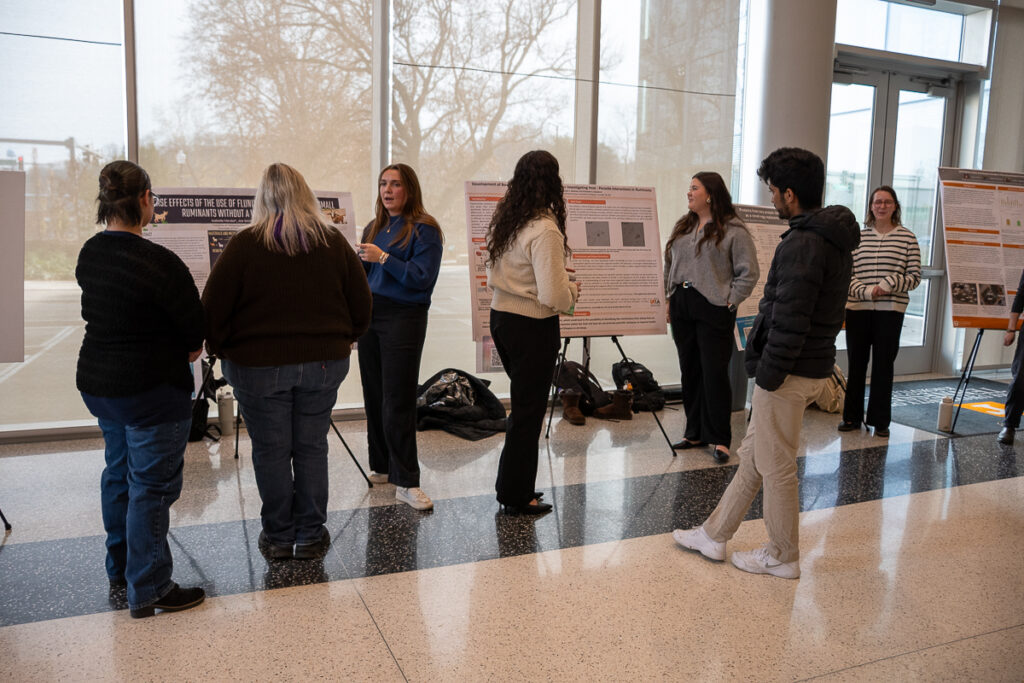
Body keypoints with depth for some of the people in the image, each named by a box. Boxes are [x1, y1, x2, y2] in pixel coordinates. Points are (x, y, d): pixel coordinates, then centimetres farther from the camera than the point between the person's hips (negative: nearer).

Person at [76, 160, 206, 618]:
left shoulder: (89, 254, 2)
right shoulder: (159, 263, -23)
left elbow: (94, 313, 11)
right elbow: (195, 332, -16)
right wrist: (185, 350, 7)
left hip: (96, 381, 9)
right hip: (151, 390, -8)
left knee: (119, 473, 22)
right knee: (151, 485, 2)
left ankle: (120, 571, 37)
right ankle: (148, 591, 13)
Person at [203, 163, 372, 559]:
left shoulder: (245, 245, -8)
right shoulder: (333, 243, 1)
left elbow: (213, 307, -6)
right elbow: (361, 303, 5)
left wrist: (222, 349, 8)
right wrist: (343, 341, 18)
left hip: (259, 363, -2)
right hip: (324, 362, 3)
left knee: (271, 451, 9)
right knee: (312, 448, 11)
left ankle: (278, 537, 20)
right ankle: (310, 537, 20)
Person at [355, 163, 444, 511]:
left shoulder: (424, 229, -6)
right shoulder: (374, 228, 15)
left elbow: (423, 278, -15)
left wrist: (383, 258, -18)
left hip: (404, 317, -7)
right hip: (369, 315, 7)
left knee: (398, 400, -7)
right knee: (374, 394, 11)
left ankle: (406, 482, -2)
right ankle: (381, 466, 24)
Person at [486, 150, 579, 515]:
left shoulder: (503, 219, 5)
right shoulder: (544, 231, -21)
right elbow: (553, 297, -26)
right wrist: (573, 290, -3)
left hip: (500, 317, 8)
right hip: (532, 326, -8)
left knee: (524, 403, 21)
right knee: (528, 409, 5)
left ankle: (513, 485, 31)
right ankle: (516, 496, 18)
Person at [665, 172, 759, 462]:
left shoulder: (733, 230, -6)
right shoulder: (683, 227, 15)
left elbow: (748, 272, -7)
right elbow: (670, 264, 18)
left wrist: (730, 301, -11)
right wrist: (669, 298, 11)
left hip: (713, 310, -7)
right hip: (681, 307, 7)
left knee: (715, 373, -4)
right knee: (689, 371, 11)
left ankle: (719, 439, 7)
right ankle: (695, 432, 22)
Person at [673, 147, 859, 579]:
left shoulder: (802, 245, -21)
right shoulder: (834, 239, 12)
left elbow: (790, 322, -25)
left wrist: (768, 376, -17)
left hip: (790, 373, -10)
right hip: (814, 364, 10)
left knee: (776, 467, 5)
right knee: (753, 456, 17)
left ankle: (782, 558, 21)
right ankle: (714, 535, 29)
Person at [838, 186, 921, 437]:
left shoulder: (907, 238, 2)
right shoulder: (858, 237, 6)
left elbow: (914, 277, 1)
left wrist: (889, 284, -16)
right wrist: (865, 291, -13)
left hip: (890, 311, -2)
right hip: (858, 309, 2)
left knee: (883, 365, 4)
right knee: (856, 363, 9)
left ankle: (880, 420, 15)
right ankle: (852, 417, 20)